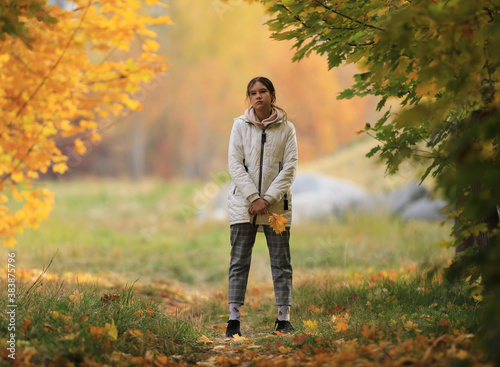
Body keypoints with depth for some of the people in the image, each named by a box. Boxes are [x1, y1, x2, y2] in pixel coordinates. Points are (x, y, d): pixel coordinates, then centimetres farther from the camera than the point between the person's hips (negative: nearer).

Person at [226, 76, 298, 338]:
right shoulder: (240, 125, 3)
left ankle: (284, 319, 6)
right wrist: (253, 198, -12)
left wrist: (268, 199, -12)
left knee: (281, 262, 2)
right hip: (243, 203, 0)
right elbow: (235, 164, -2)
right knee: (239, 262, -1)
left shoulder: (286, 129, 3)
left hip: (276, 205, 0)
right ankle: (234, 319, 0)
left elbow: (289, 168, -2)